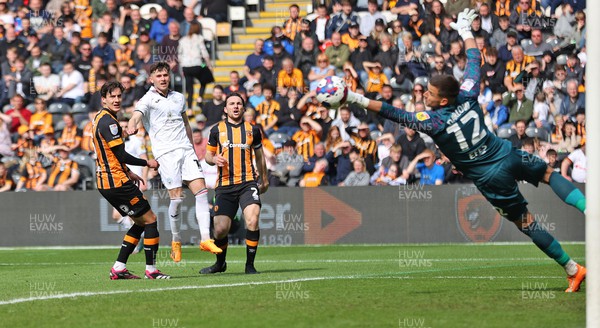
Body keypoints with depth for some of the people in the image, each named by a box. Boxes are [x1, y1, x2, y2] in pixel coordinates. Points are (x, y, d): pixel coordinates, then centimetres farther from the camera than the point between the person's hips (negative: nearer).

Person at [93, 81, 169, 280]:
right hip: (117, 182, -10)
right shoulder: (108, 121, -17)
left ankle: (119, 268, 12)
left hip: (106, 183, 10)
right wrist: (147, 163, -7)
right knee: (150, 219, -3)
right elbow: (121, 155, -19)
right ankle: (151, 269, -2)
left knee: (140, 222, 16)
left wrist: (128, 173, 25)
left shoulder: (101, 119, 16)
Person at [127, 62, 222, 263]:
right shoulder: (148, 100, -2)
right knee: (177, 197, -11)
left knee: (201, 191, -8)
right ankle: (176, 242, 6)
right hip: (165, 153, -5)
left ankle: (205, 239, -7)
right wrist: (132, 126, -44)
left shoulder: (179, 98, 17)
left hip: (185, 149, 5)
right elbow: (137, 115, -21)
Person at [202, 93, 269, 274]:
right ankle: (220, 263, 26)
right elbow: (208, 155, 14)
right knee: (220, 229, -3)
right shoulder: (217, 130, 7)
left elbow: (259, 156, 22)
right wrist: (214, 159, -9)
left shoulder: (253, 130, 9)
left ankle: (250, 265, -9)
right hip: (224, 185, 0)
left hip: (248, 183, 0)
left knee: (252, 220, -23)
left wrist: (263, 179, 29)